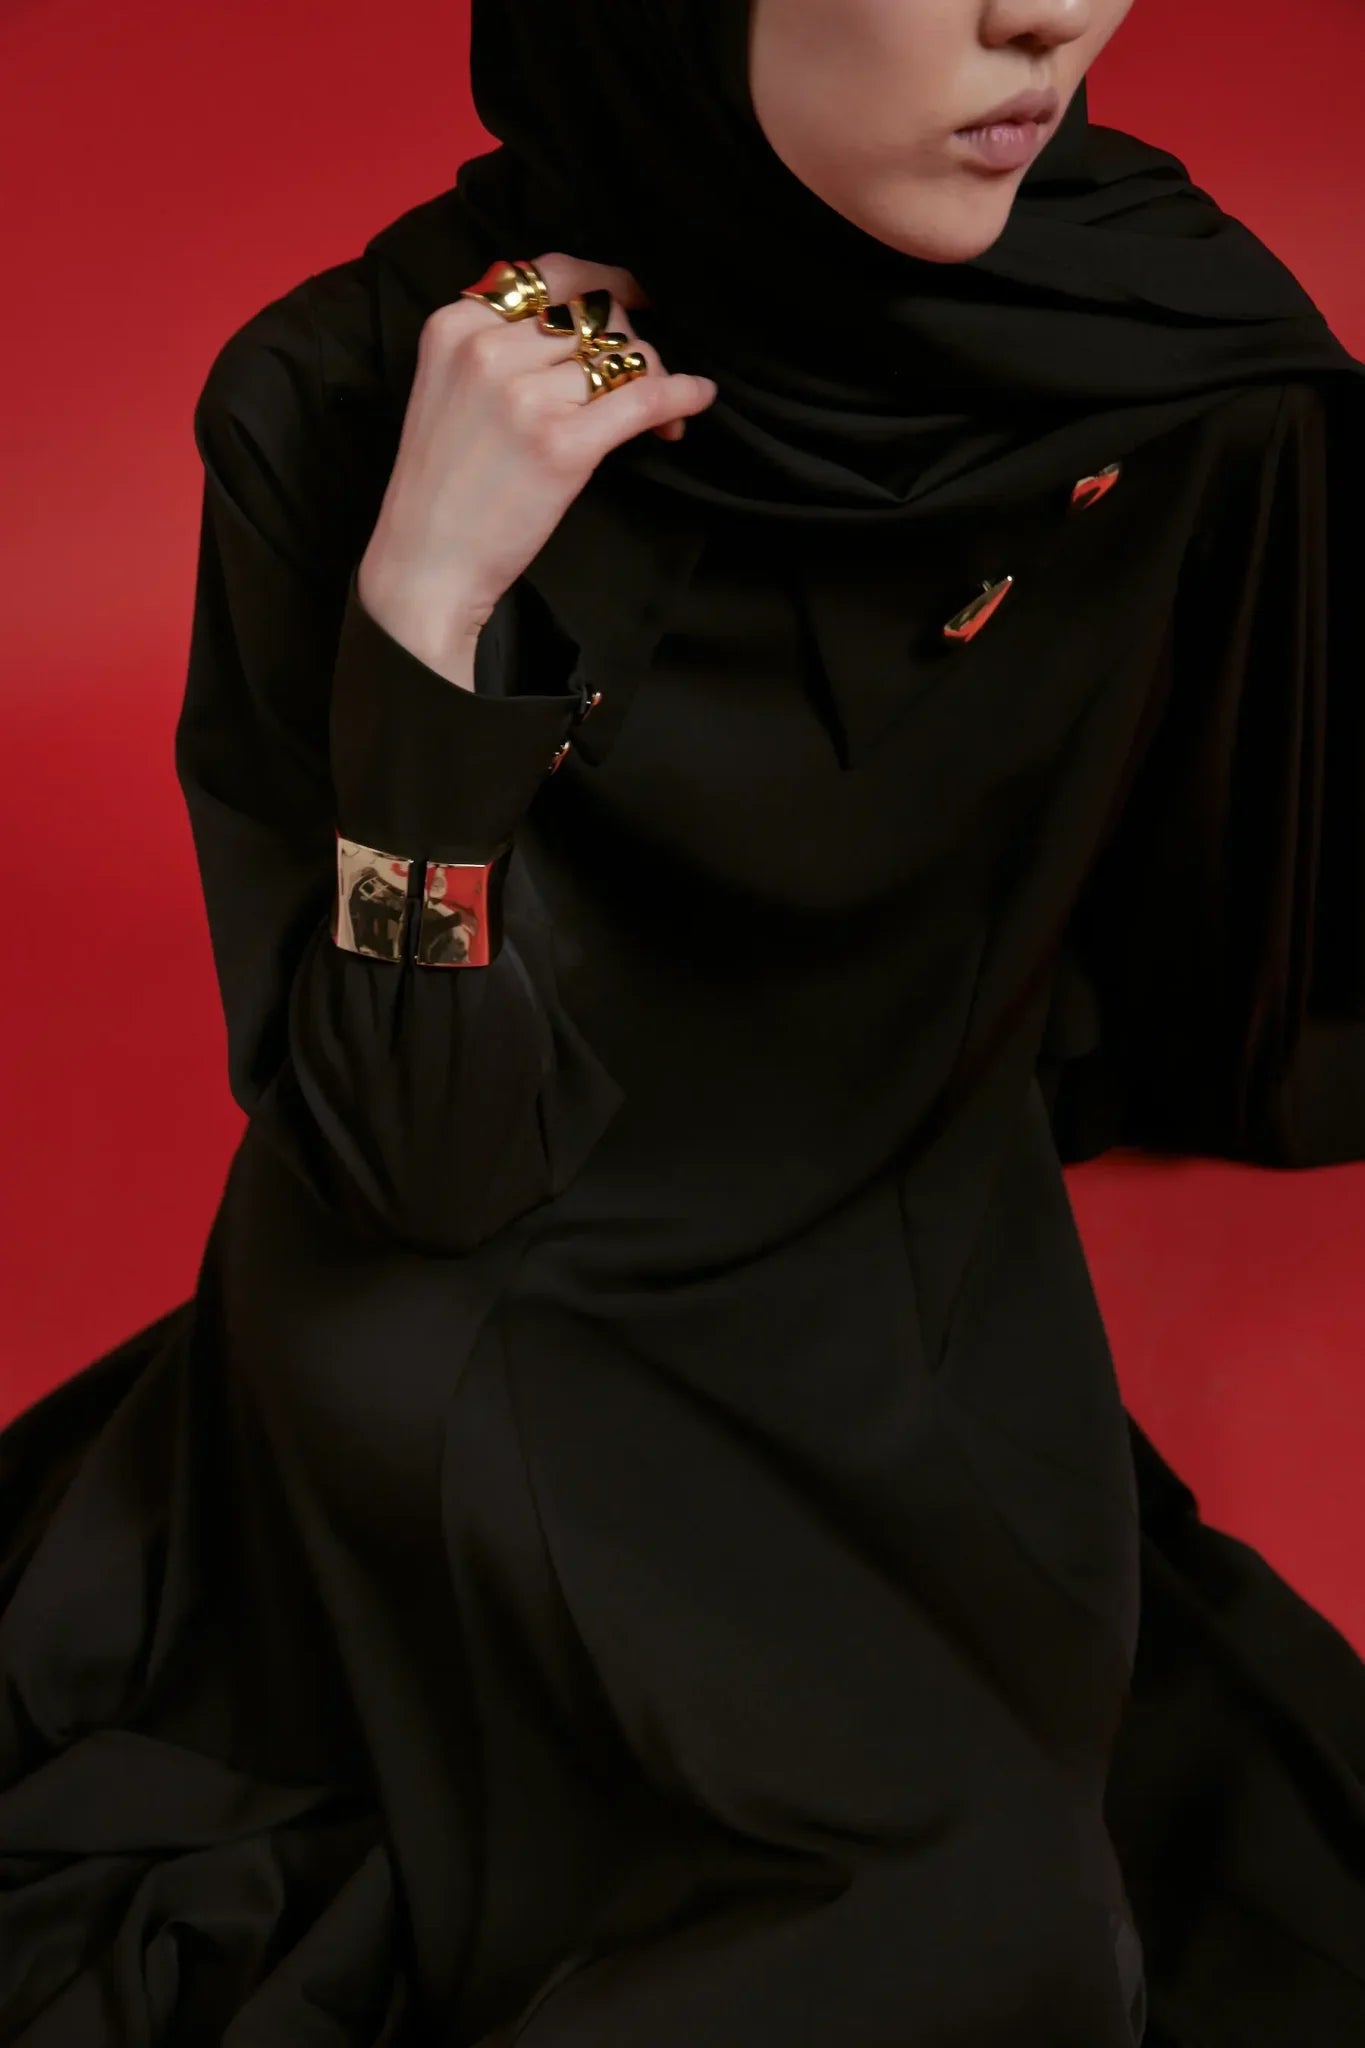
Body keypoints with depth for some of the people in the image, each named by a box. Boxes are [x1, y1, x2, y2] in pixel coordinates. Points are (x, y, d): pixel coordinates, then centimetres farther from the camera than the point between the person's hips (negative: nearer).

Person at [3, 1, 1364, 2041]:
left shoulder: (1188, 360, -16)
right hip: (497, 1349, -3)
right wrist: (426, 598, -31)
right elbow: (420, 1154, -23)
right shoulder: (349, 400, -21)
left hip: (926, 1331, 4)